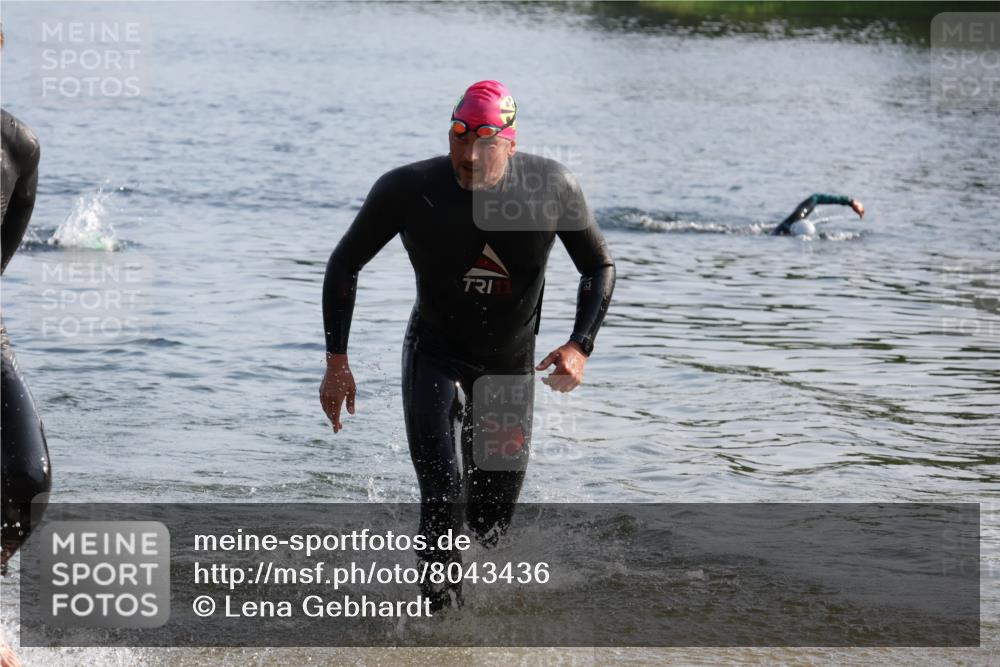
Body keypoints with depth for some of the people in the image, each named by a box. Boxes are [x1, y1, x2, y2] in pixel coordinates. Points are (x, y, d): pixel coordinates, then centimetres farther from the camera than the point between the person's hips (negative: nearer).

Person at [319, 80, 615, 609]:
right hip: (435, 358, -2)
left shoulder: (552, 188, -19)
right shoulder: (407, 190, -21)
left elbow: (599, 267, -4)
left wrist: (580, 346, -20)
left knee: (489, 525, 11)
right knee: (443, 502, -21)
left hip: (511, 366, 2)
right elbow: (344, 265, -6)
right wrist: (337, 362, -10)